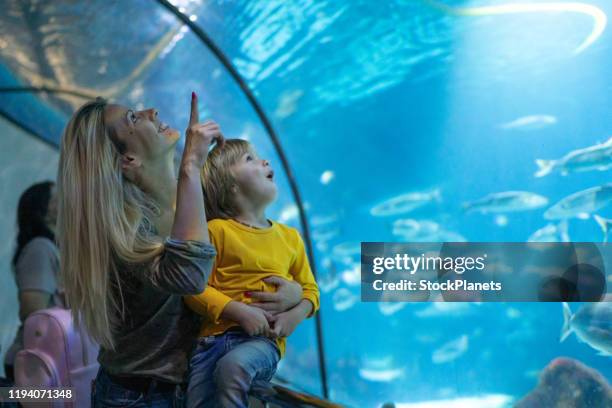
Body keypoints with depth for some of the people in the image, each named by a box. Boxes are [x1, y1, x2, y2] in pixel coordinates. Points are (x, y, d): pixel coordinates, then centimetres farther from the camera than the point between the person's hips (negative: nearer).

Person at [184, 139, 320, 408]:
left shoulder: (290, 236, 15)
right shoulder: (216, 231, 2)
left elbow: (309, 289, 21)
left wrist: (296, 314, -2)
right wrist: (240, 311, -15)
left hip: (265, 339, 0)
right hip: (216, 335, 0)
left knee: (233, 365, -34)